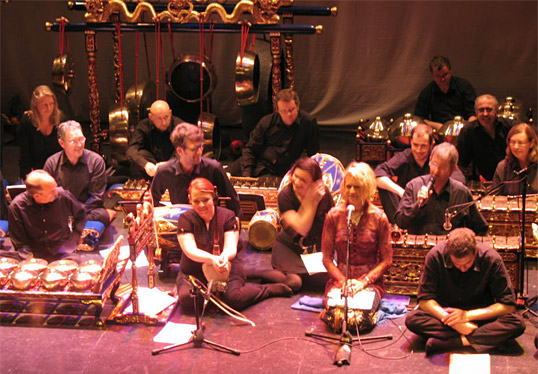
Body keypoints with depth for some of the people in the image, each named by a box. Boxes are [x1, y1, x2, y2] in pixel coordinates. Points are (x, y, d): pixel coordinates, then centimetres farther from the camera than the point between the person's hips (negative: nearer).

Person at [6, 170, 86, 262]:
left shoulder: (63, 195, -5)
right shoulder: (16, 207, -9)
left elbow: (80, 215, 16)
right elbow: (20, 243, -2)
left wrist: (74, 239, 8)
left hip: (64, 254, 1)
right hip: (35, 257, 0)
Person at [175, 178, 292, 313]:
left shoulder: (227, 216, -1)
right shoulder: (185, 219, -4)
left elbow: (231, 247, -10)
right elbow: (190, 250, -16)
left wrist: (224, 257, -36)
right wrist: (212, 259, -37)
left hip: (226, 268, 0)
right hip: (193, 272, 0)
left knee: (232, 299, -30)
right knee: (186, 299, -32)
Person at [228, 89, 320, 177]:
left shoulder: (308, 122, -6)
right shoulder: (267, 122, -2)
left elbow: (314, 156, 2)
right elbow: (250, 149, 3)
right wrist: (246, 174, -10)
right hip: (258, 163, 2)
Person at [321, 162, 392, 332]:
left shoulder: (379, 218, -1)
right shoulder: (334, 215, 2)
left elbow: (386, 260, 1)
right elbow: (327, 258, 4)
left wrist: (363, 282, -11)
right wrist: (343, 281, -11)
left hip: (370, 280, -1)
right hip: (339, 278, 1)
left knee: (362, 319, -29)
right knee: (333, 317, -28)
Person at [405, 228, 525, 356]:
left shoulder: (491, 259, -20)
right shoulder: (436, 255, -19)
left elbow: (509, 305, -17)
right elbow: (424, 300, -16)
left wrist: (468, 315, -25)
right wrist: (451, 321, -30)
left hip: (480, 315, 0)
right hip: (444, 311, 0)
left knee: (517, 324, -30)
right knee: (412, 319, -29)